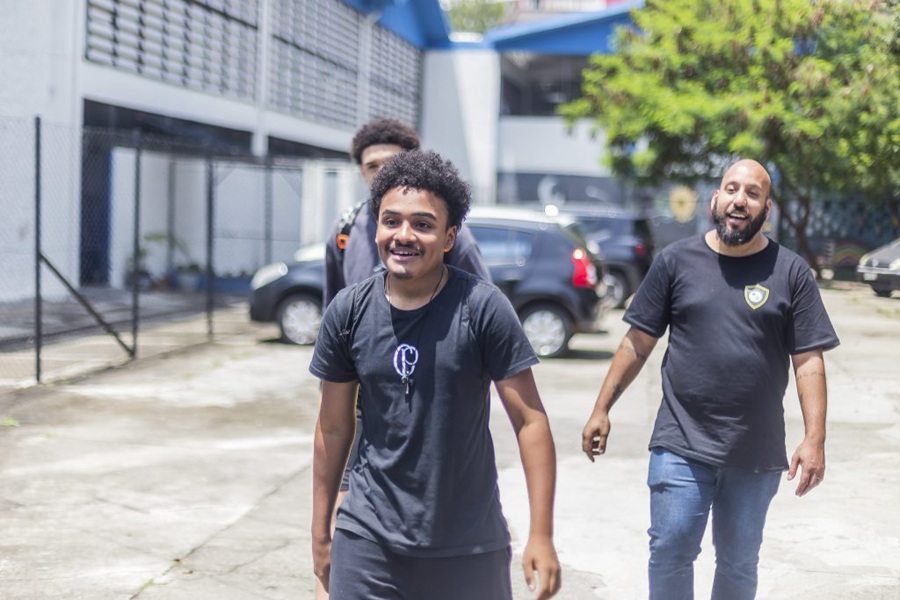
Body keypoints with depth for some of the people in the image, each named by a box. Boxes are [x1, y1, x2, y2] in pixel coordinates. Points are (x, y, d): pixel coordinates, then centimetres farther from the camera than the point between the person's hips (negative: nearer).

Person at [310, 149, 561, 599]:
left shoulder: (482, 307, -10)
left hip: (468, 546, -2)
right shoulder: (349, 311, -1)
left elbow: (530, 421, -9)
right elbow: (334, 427, 7)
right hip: (367, 540, 2)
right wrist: (320, 533, 10)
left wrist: (542, 536, -13)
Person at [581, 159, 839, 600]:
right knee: (669, 552, -1)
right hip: (680, 447, 0)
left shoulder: (791, 273, 0)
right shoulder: (676, 261, 2)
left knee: (739, 563, 12)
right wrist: (601, 409, 3)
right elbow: (637, 344, 6)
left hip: (757, 455, 0)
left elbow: (809, 362, -2)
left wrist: (815, 439, -10)